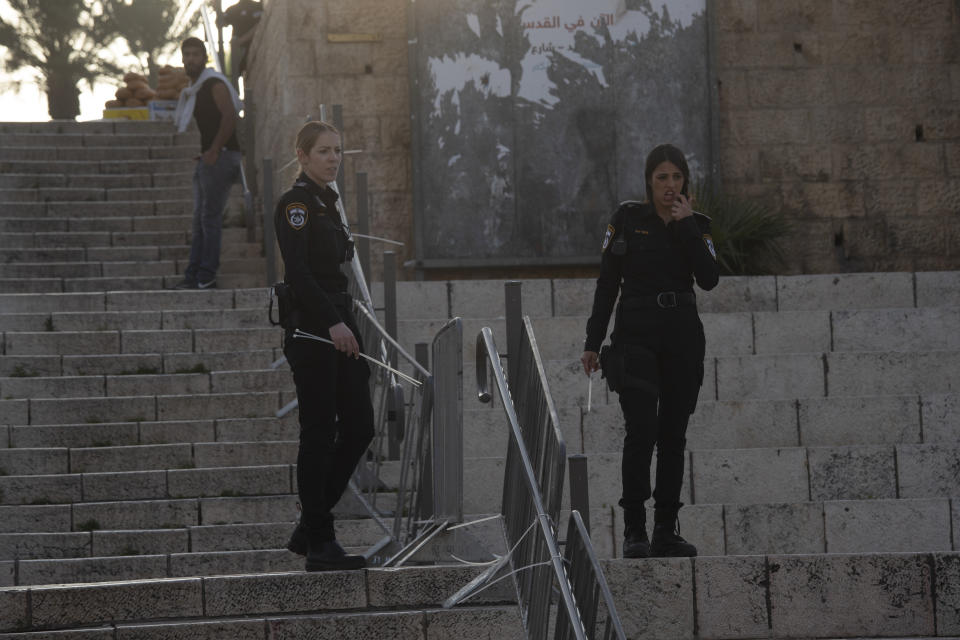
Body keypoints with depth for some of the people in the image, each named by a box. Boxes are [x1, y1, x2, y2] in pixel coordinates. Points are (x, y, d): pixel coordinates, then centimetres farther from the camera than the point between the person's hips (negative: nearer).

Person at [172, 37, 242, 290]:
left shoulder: (215, 84, -9)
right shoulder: (193, 90, 20)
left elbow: (230, 116, -20)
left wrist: (214, 150, -19)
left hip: (221, 156, -9)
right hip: (205, 159, 9)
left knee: (210, 215, -9)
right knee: (200, 219, 7)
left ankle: (207, 275, -8)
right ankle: (193, 276, 7)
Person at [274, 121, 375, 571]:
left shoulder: (326, 203, 17)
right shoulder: (295, 204, -11)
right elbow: (297, 271, -21)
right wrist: (332, 323, -28)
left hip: (337, 323, 9)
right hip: (310, 328, -9)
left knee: (359, 426, 6)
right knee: (320, 432, -5)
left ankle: (310, 528, 15)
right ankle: (319, 543, 1)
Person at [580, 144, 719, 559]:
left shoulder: (695, 225, 8)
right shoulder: (627, 219, 0)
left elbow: (709, 280, -8)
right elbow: (607, 283, 0)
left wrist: (685, 225, -10)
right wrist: (592, 342, -3)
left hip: (683, 337, 3)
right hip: (636, 334, -3)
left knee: (673, 436, 5)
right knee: (642, 431, -14)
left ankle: (666, 532, 10)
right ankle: (634, 532, -10)